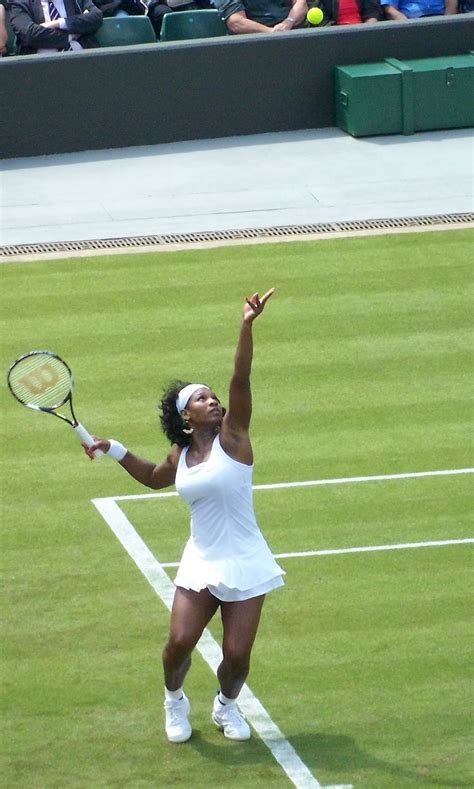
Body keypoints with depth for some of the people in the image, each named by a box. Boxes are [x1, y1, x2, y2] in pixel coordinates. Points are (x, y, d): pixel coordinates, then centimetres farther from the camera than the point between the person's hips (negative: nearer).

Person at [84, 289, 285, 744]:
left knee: (236, 654, -5)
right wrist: (114, 451, 20)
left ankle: (226, 705, 28)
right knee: (180, 641, -9)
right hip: (200, 564, 3)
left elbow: (240, 379, -21)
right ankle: (175, 701, 22)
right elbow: (153, 477, 31)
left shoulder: (231, 435, -7)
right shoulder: (181, 457, 6)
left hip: (244, 565, -3)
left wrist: (247, 327, -33)